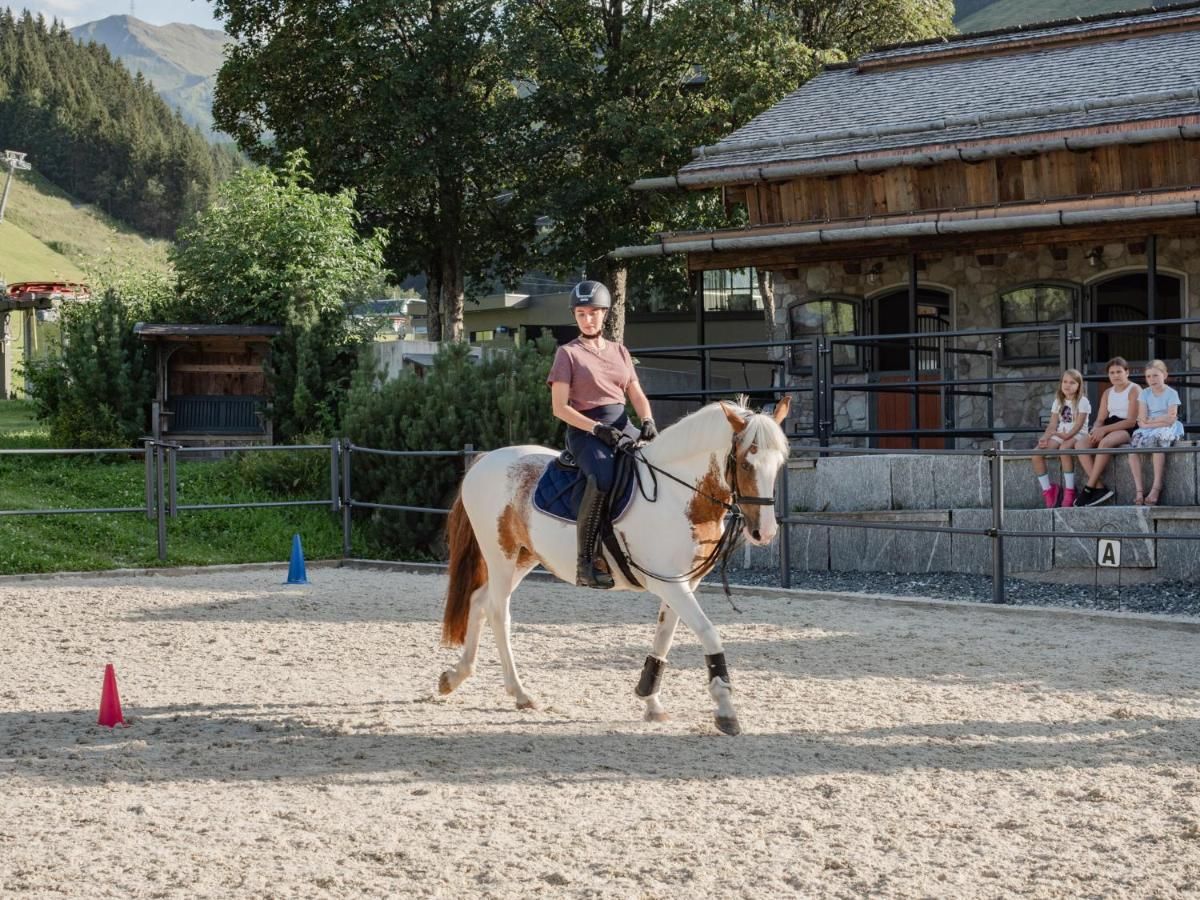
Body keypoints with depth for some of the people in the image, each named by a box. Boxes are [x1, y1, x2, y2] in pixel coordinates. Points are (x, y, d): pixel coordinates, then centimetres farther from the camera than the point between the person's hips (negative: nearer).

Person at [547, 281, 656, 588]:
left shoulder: (619, 351, 18)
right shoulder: (568, 353, 3)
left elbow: (637, 394, 16)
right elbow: (560, 407, -3)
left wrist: (647, 421, -6)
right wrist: (596, 428, -16)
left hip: (622, 428, 6)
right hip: (586, 432, -6)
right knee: (603, 478, -36)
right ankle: (587, 561, -34)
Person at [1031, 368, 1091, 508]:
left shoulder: (1082, 401, -1)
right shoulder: (1058, 402, 16)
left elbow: (1079, 424, -12)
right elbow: (1052, 425, 9)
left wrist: (1067, 435, -28)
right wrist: (1045, 438, -10)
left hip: (1076, 435, -6)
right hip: (1059, 436, 6)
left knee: (1064, 449, -40)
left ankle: (1069, 491, -31)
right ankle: (1047, 490, -11)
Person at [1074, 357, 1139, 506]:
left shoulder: (1134, 390, -1)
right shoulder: (1107, 393, 20)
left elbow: (1131, 421, -12)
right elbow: (1100, 419, 13)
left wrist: (1104, 429, -19)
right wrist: (1096, 430, -13)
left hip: (1128, 431, -7)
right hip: (1108, 429, 7)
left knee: (1105, 442, -38)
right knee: (1080, 443, -20)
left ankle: (1089, 488, -34)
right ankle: (1100, 488, -29)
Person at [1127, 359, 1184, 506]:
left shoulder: (1171, 393, 0)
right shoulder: (1144, 394, 11)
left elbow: (1171, 418, -11)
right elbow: (1142, 421, 2)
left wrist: (1150, 421, -7)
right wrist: (1161, 420, -11)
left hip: (1167, 429, -4)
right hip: (1147, 430, 4)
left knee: (1156, 439, -37)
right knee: (1133, 446, -26)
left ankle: (1156, 488, -34)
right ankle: (1138, 490, -27)